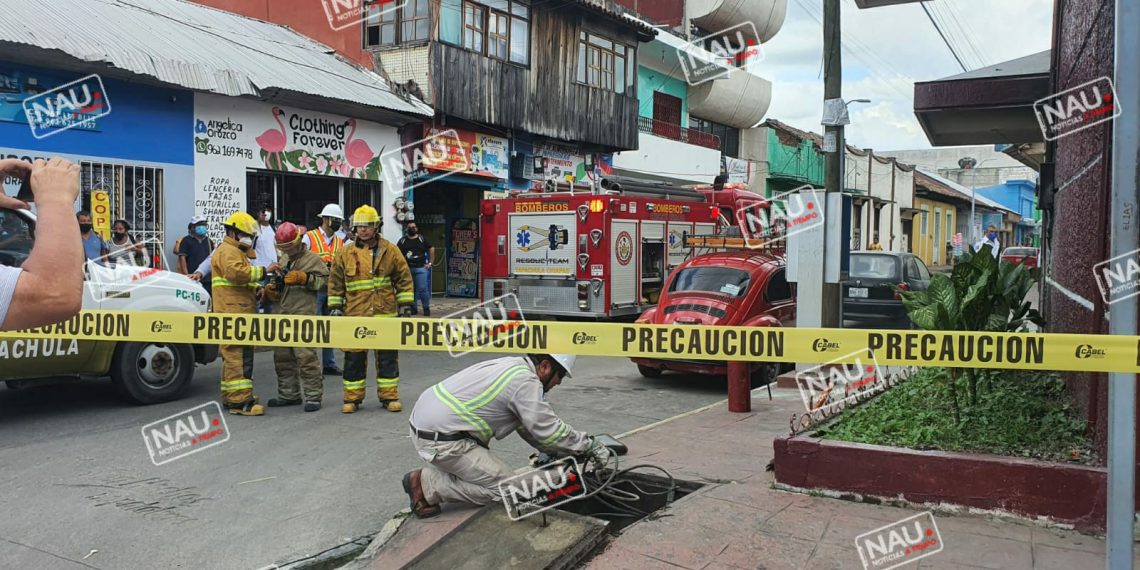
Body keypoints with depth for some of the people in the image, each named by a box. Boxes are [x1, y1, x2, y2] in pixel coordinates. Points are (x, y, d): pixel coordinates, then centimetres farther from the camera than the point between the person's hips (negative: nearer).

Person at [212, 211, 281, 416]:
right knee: (238, 355, -15)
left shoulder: (237, 252, 28)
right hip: (233, 313, -11)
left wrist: (257, 289, 16)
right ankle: (240, 401, -17)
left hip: (239, 312, 11)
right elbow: (236, 272, -27)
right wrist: (263, 271, -24)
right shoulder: (227, 251, -7)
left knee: (234, 355, 15)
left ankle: (230, 396, 22)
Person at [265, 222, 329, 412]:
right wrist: (269, 289, 11)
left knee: (306, 357, -10)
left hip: (303, 315, -8)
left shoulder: (312, 259, 0)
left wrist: (303, 278, -17)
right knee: (282, 357, 12)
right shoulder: (282, 260, 21)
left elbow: (324, 280, -8)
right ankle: (288, 394, 23)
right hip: (280, 316, 8)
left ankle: (313, 396, -3)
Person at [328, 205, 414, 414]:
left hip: (385, 313, -1)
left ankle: (389, 396, 17)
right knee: (354, 357, 6)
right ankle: (352, 398, 18)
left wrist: (405, 304, 1)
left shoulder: (390, 251, 2)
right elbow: (335, 283, 10)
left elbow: (403, 278, 5)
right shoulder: (346, 254, 5)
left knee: (387, 356, 6)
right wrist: (335, 307, 5)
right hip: (355, 314, 1)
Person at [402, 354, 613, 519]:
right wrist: (590, 445, -1)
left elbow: (529, 426, 21)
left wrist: (561, 452, 19)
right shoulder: (526, 380, -15)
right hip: (441, 442, -10)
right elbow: (549, 430, -13)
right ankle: (428, 485, -2)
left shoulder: (512, 366, 14)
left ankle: (430, 475, 13)